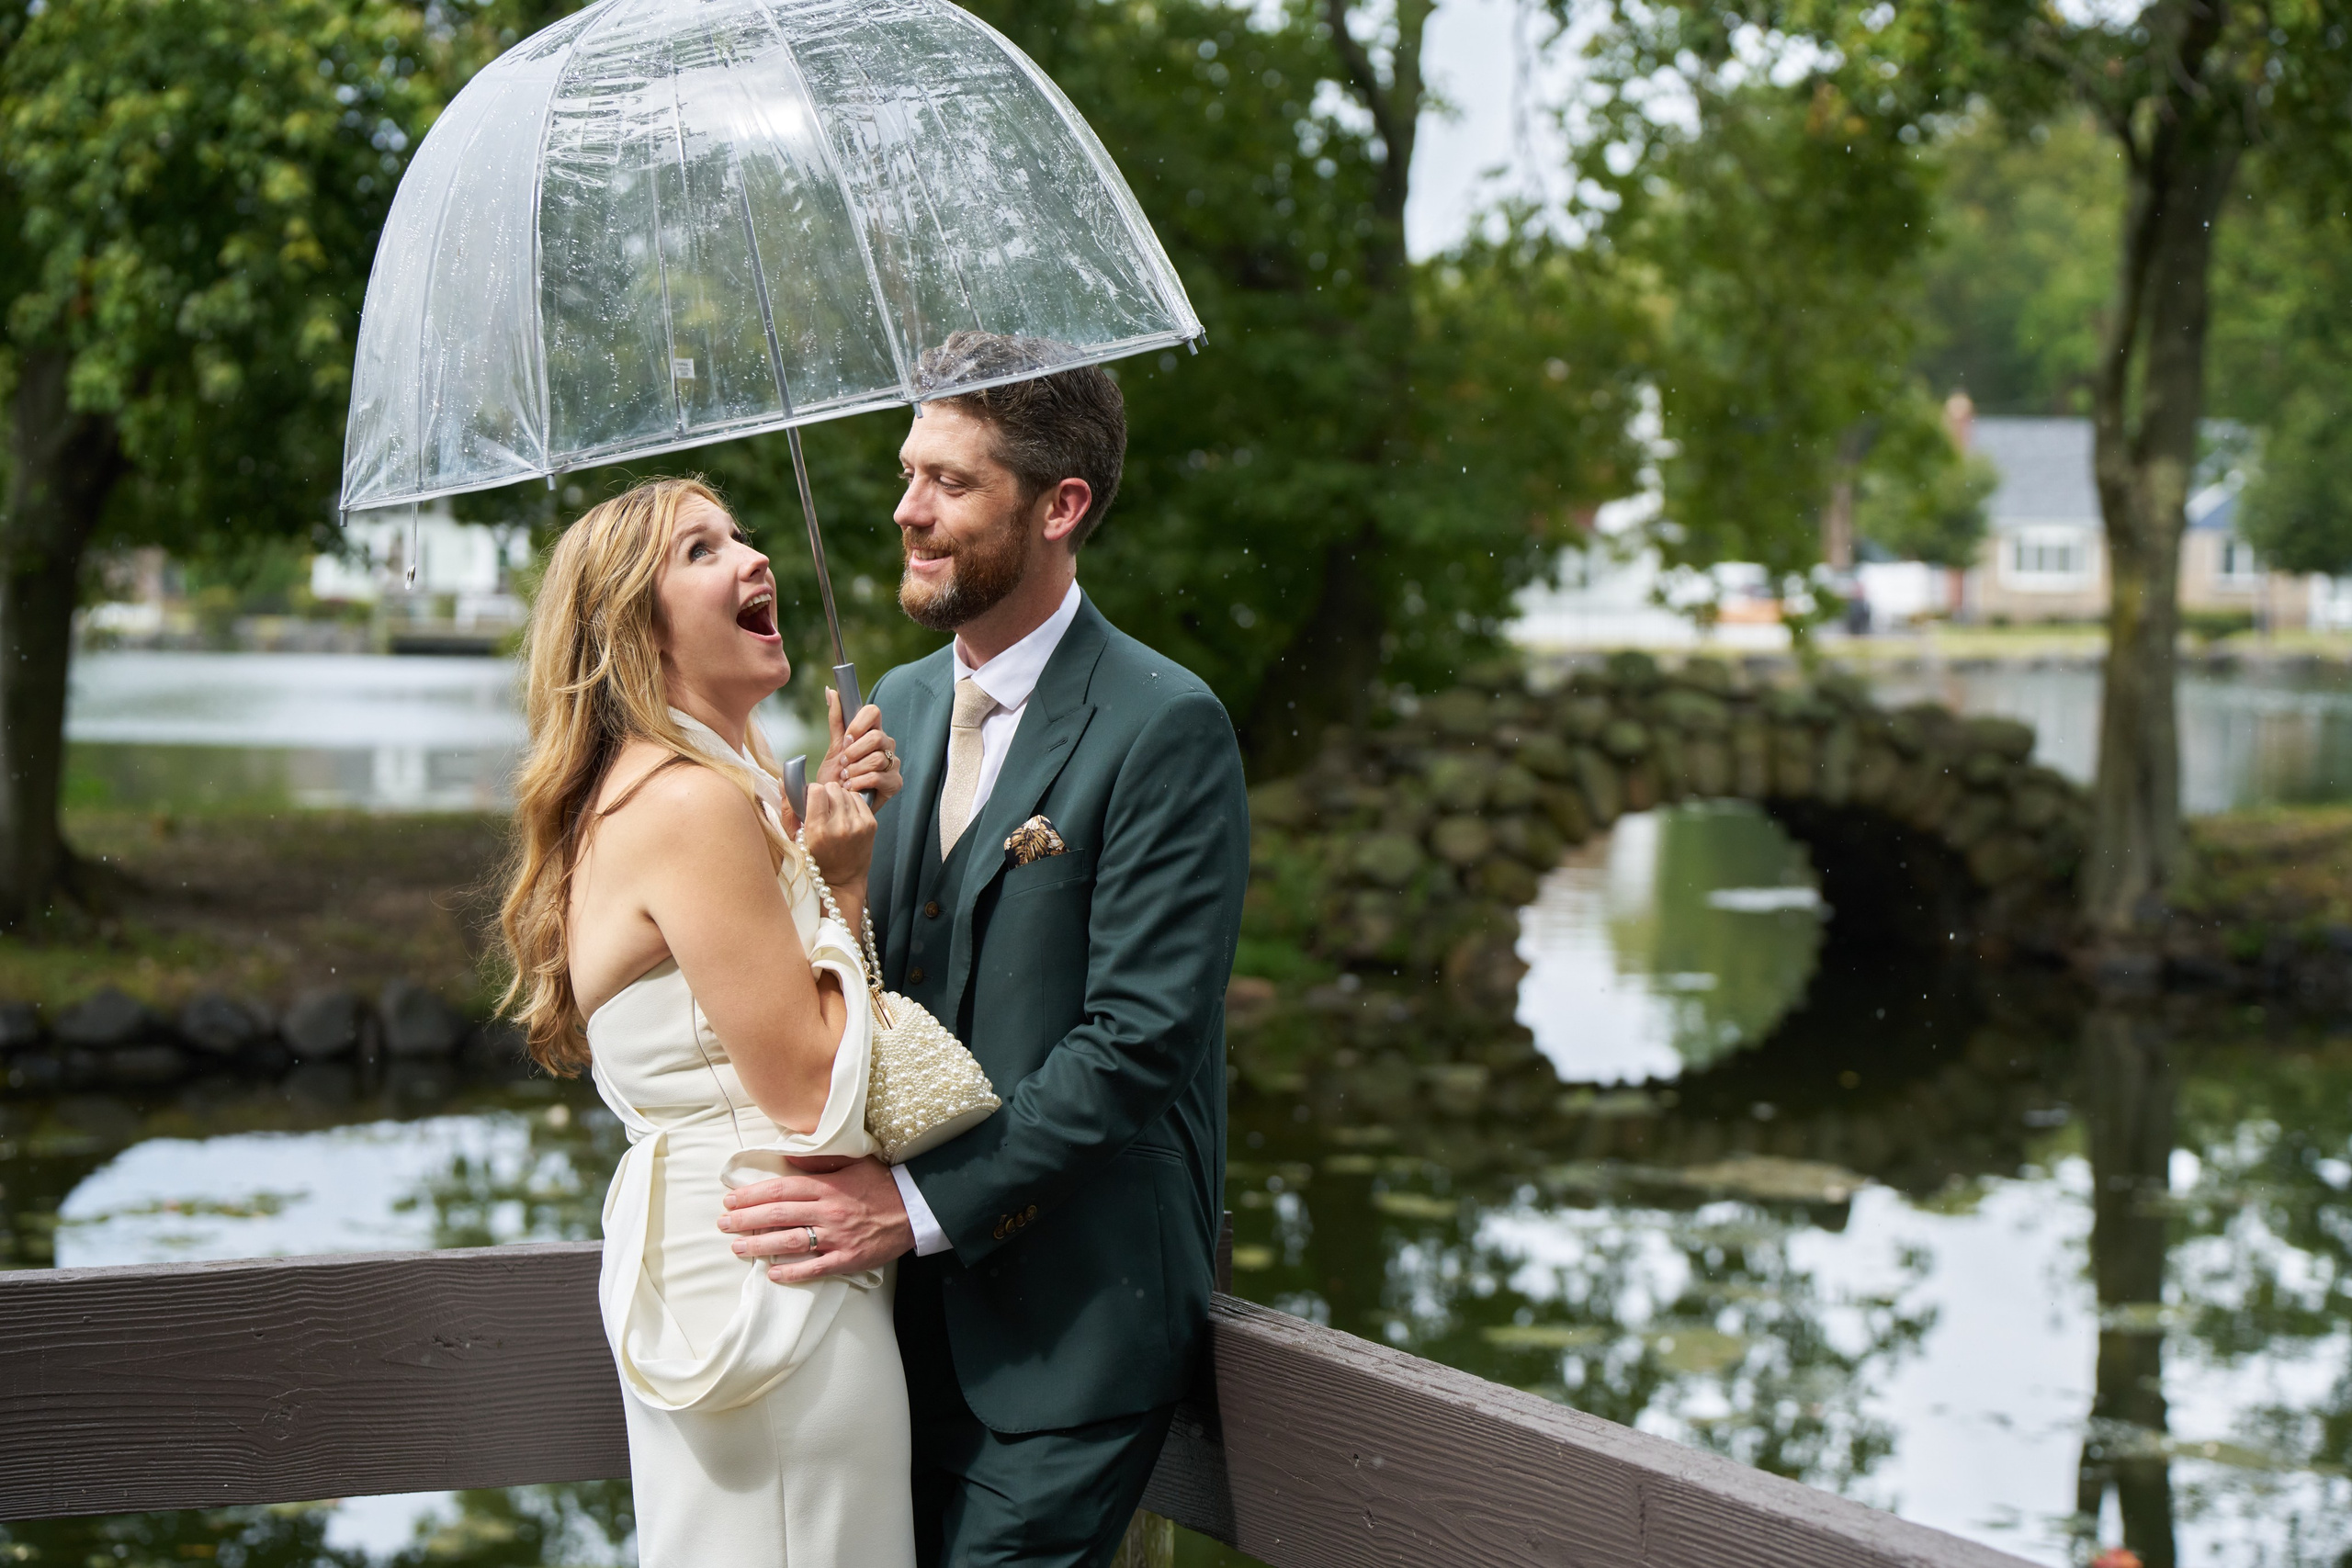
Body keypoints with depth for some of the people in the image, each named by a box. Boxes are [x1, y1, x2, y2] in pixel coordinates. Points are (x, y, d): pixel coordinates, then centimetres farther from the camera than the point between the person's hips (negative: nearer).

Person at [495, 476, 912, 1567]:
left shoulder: (642, 792, 14)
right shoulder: (692, 803, -17)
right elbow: (811, 1087, -19)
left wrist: (840, 821, 5)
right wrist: (842, 879, -7)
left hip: (691, 1263, 10)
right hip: (767, 1278, -10)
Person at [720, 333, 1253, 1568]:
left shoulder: (1164, 728, -13)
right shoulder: (899, 705, 11)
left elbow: (1139, 1035, -19)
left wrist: (921, 1204, -23)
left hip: (1067, 1311, -7)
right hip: (908, 1290, 7)